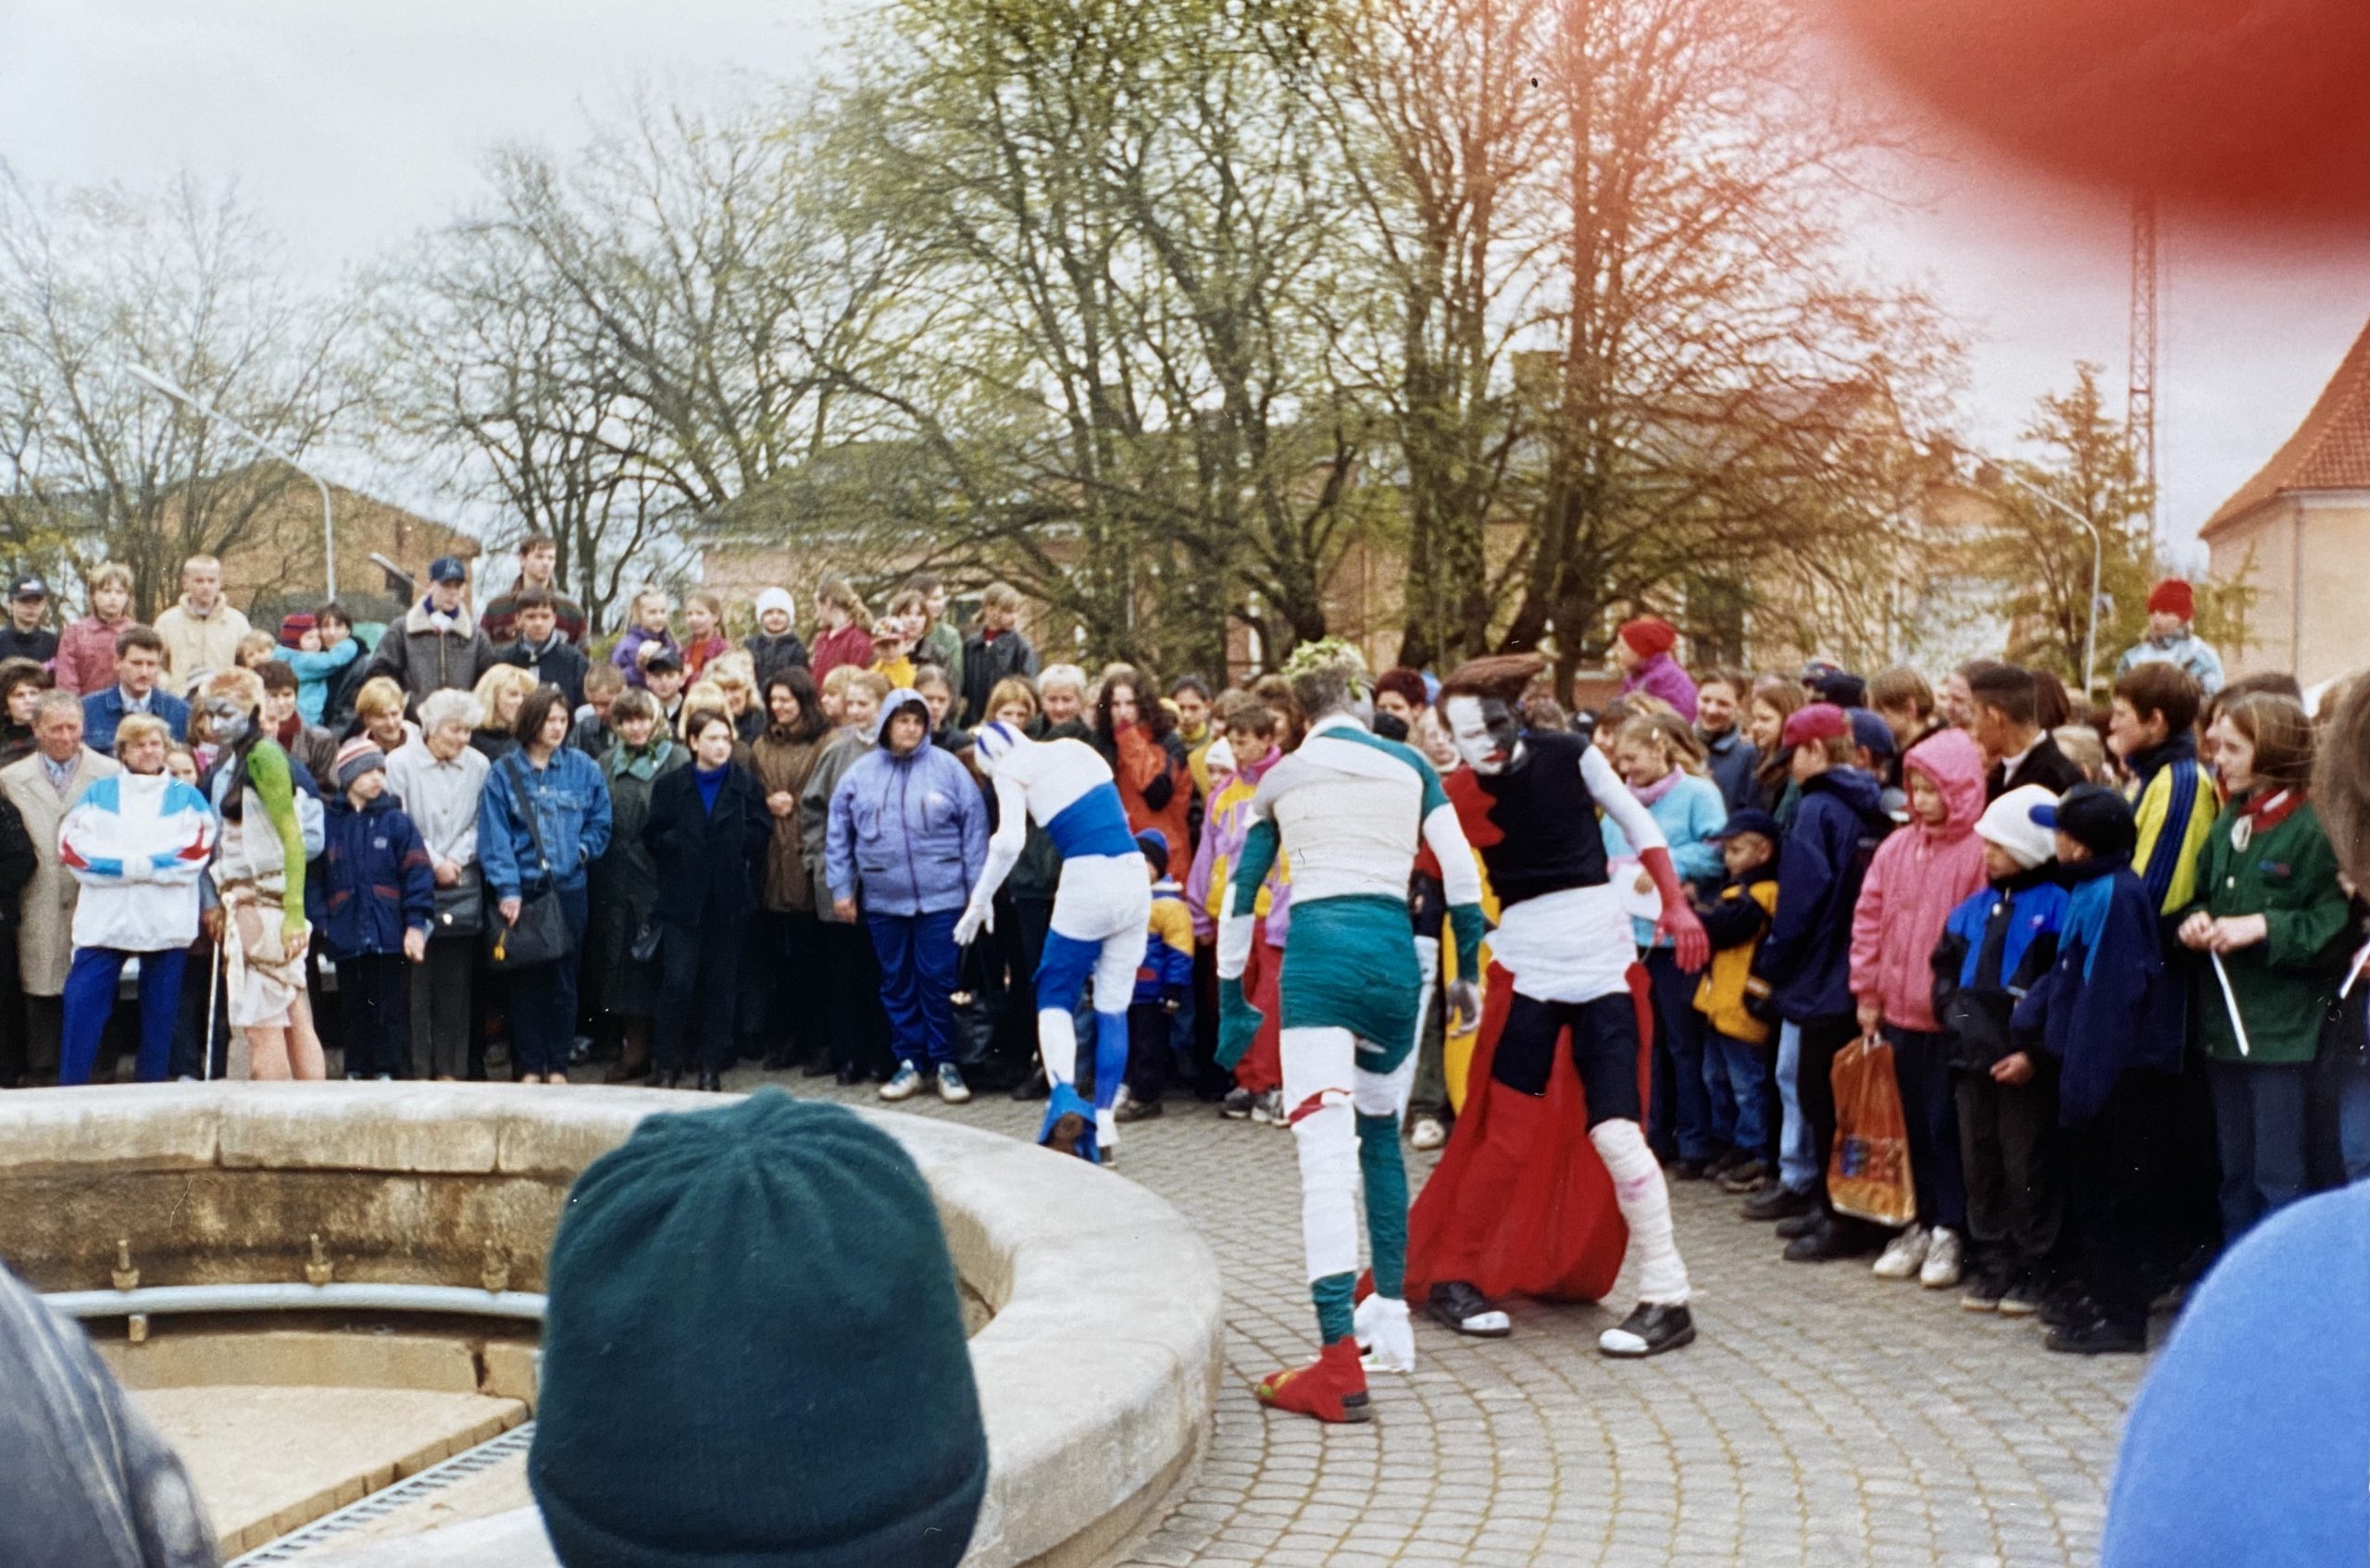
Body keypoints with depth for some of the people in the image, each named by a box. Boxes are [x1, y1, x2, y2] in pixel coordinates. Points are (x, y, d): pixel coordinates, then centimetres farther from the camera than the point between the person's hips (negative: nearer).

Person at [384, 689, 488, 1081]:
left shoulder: (478, 765, 4)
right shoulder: (400, 763, -6)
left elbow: (480, 824, 5)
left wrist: (454, 860, -8)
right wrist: (433, 864, -8)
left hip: (462, 889, 3)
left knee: (455, 982, 6)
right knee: (416, 980, -1)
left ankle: (449, 1068, 13)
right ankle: (417, 1068, 5)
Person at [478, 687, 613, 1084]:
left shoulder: (584, 769, 4)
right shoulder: (503, 774, -1)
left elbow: (600, 824, 10)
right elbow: (494, 836, -6)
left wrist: (581, 850, -8)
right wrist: (507, 889, -13)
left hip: (569, 890, 1)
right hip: (521, 890, -1)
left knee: (563, 980, 7)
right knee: (525, 980, 4)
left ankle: (557, 1066, 17)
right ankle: (529, 1066, 13)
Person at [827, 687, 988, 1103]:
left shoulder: (948, 769, -2)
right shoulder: (862, 772, 4)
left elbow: (974, 830, 0)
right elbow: (839, 834, 10)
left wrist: (978, 892, -1)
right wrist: (841, 887, 6)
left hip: (941, 898, -3)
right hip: (883, 900, 3)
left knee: (939, 981, 0)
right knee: (897, 983, 9)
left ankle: (945, 1063, 12)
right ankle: (909, 1062, 19)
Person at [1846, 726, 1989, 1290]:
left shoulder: (1978, 852, -12)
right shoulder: (1897, 848, 7)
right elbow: (1869, 917, 10)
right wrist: (1868, 990, 7)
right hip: (1899, 1009, 6)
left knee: (1946, 1121, 1)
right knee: (1913, 1119, 13)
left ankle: (1951, 1229, 14)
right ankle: (1921, 1221, 24)